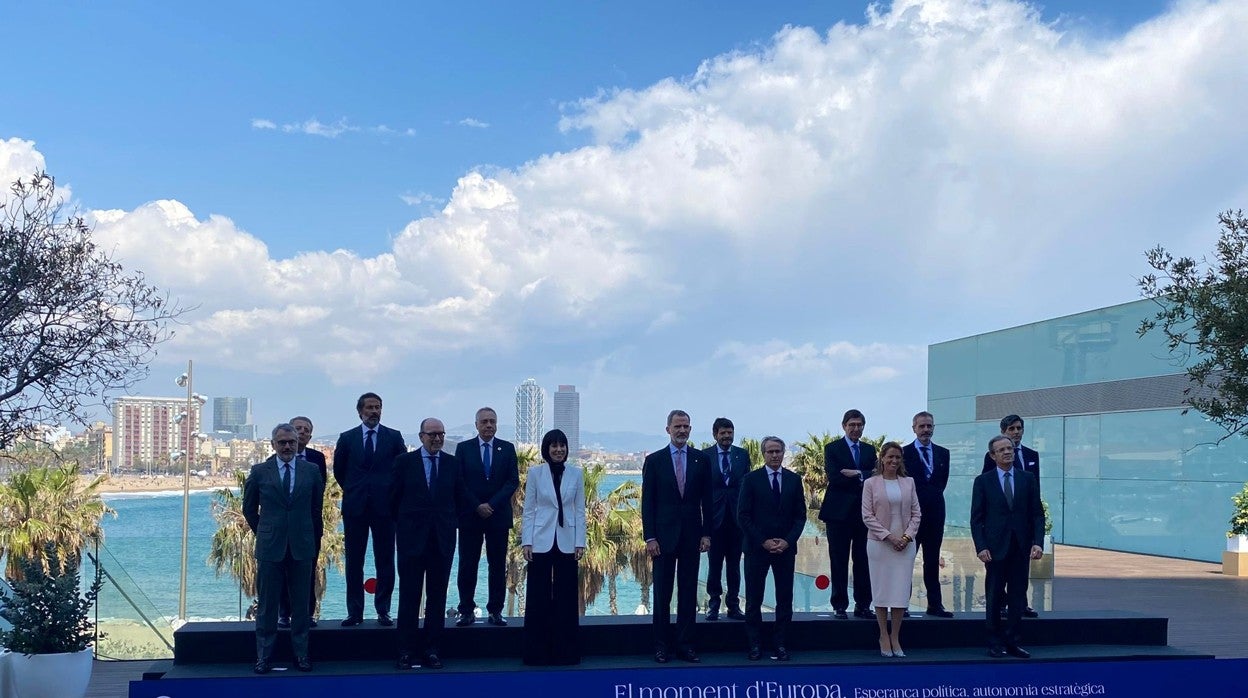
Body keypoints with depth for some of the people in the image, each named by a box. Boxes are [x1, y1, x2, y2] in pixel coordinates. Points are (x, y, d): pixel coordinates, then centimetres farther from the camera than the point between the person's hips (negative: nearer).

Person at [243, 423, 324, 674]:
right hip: (270, 547, -1)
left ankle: (301, 653, 15)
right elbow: (249, 508, 11)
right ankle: (264, 655, 13)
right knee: (267, 604, 4)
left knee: (301, 604, 7)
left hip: (302, 547, 1)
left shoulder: (311, 471, 3)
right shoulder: (259, 472, 0)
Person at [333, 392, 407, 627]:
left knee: (385, 560, 2)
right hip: (355, 507, 1)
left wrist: (392, 492, 8)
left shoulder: (394, 437, 4)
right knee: (354, 561, 4)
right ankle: (355, 612, 10)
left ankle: (383, 610, 9)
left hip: (384, 506, -1)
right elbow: (339, 470, 15)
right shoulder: (347, 438, 6)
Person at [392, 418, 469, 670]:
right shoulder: (404, 462, 0)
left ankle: (431, 650, 12)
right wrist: (405, 524, 8)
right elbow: (394, 498, 5)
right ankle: (406, 651, 7)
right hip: (412, 538, -2)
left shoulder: (453, 464, 6)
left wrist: (448, 522, 9)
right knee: (409, 596, 1)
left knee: (437, 597, 5)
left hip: (442, 538, 2)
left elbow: (462, 498, 12)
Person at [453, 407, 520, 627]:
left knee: (498, 565, 3)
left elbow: (513, 481, 0)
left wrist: (492, 504, -11)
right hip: (470, 516, -1)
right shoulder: (463, 448, 5)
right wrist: (477, 506, -10)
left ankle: (495, 611, 8)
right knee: (467, 565, 0)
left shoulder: (507, 448, 7)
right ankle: (467, 611, 7)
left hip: (498, 515, 1)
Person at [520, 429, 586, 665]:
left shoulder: (576, 473, 5)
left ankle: (565, 652, 13)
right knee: (538, 597, 2)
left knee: (566, 597, 4)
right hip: (541, 542, -1)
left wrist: (580, 542, 0)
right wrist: (526, 541, -4)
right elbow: (528, 510, 2)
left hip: (566, 543, 1)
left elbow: (579, 510, 6)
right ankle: (537, 652, 10)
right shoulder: (535, 473, 1)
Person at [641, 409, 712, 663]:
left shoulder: (701, 459, 5)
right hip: (664, 535, -1)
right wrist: (649, 537, -7)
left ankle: (685, 644, 12)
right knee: (662, 593, 3)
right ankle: (661, 645, 11)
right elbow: (647, 502, -1)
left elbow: (706, 500, 7)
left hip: (692, 535, 2)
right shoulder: (654, 460, 0)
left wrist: (706, 533, 1)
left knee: (689, 592, 5)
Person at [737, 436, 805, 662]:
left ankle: (780, 644, 12)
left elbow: (800, 514, 6)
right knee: (754, 599, 3)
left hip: (785, 547, 2)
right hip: (757, 547, -2)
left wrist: (788, 541, -8)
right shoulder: (751, 479, -2)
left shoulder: (794, 479, 6)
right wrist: (763, 541, -11)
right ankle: (755, 644, 11)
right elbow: (743, 516, -5)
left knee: (785, 599, 4)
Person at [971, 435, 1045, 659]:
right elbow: (976, 518, 0)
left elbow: (1037, 514, 6)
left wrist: (1037, 542, -6)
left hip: (1021, 548, 2)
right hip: (995, 548, -2)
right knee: (994, 597, 4)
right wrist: (981, 547, -10)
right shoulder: (983, 481, 2)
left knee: (1018, 597, 5)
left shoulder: (1028, 479, 7)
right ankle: (995, 643, 12)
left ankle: (1012, 642, 13)